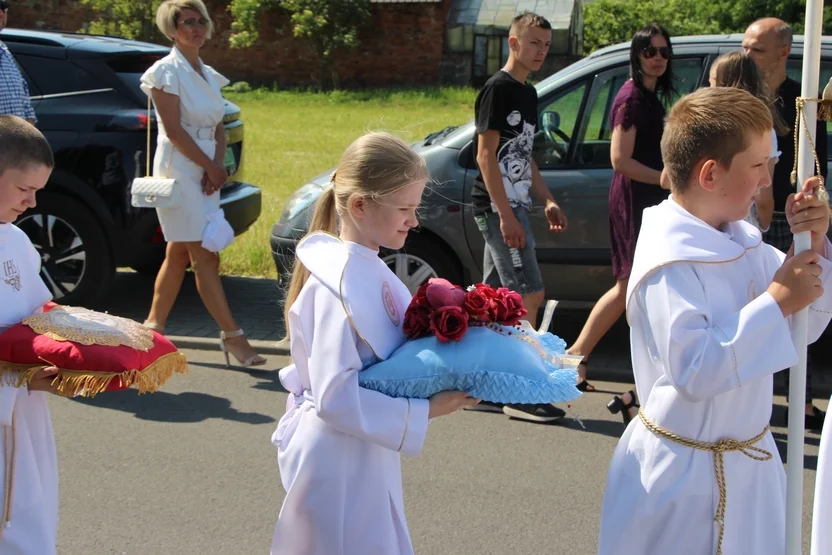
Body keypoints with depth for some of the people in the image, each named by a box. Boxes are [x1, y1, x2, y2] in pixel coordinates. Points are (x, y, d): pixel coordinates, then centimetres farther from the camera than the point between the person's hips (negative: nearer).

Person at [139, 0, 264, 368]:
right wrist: (212, 168, -12)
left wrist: (218, 166, -4)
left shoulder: (208, 75, 14)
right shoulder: (167, 71, -8)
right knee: (205, 256, -8)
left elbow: (219, 129, 13)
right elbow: (174, 130, -14)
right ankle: (231, 336, -7)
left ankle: (153, 326, 19)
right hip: (179, 169, -8)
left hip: (206, 170, 8)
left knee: (179, 254, 10)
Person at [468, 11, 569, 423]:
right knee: (529, 296, -9)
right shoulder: (498, 88, -10)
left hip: (511, 207, 9)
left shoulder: (528, 94, 17)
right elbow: (485, 154, -16)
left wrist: (547, 200, 16)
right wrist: (506, 215, -21)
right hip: (497, 207, -9)